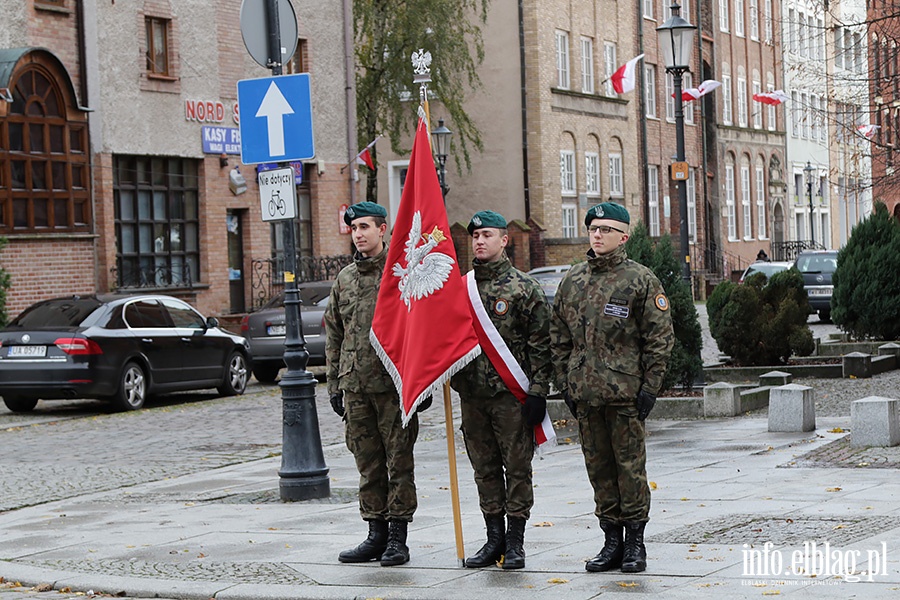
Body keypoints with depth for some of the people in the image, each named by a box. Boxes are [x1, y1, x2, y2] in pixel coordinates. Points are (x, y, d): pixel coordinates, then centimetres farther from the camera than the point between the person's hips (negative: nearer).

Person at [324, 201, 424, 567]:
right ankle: (376, 534, 16)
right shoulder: (344, 279, 13)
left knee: (399, 461, 0)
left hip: (394, 384, -5)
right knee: (368, 464, 9)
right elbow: (333, 337, 18)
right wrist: (334, 384, 13)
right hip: (355, 385, 5)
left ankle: (397, 538, 5)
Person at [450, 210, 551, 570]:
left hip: (512, 393, -5)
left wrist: (537, 392, -12)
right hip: (472, 393, 5)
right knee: (485, 469, 10)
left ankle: (515, 542, 7)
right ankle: (494, 538, 18)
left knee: (517, 467, 0)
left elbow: (540, 344, -6)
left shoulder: (524, 288, -3)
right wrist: (449, 380, 8)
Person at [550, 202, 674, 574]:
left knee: (630, 466, 0)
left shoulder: (641, 280, -2)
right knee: (599, 467, 9)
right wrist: (565, 382, 9)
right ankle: (612, 542, 17)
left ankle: (635, 543, 8)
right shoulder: (572, 280, 11)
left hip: (626, 393, -5)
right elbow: (558, 336, 16)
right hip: (585, 394, 5)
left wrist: (649, 387, -7)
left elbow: (660, 338, -3)